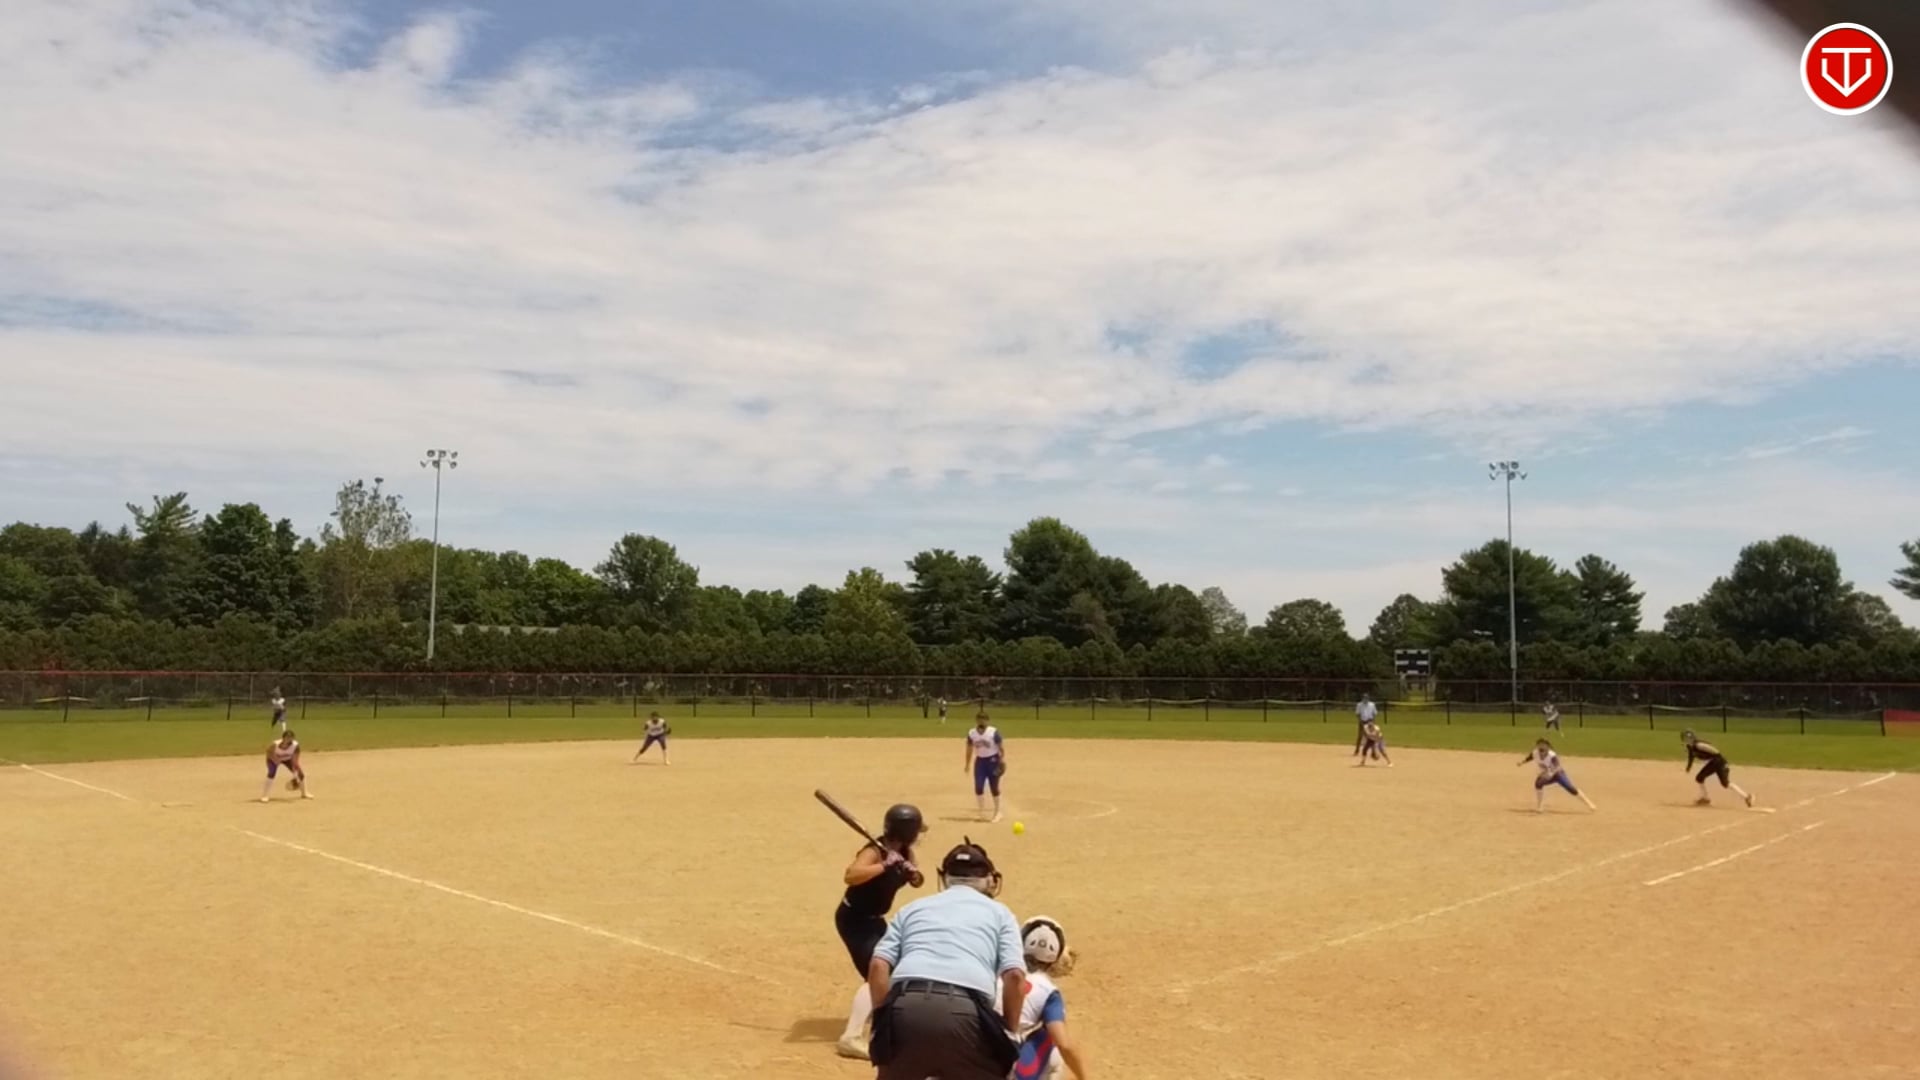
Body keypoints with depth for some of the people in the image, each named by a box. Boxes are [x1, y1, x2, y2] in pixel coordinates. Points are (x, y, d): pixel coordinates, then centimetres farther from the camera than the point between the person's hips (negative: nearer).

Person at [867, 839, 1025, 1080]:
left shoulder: (913, 907, 28)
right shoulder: (998, 912, 24)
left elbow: (878, 967, 13)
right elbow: (1014, 976, 7)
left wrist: (886, 1019, 18)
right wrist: (1008, 1032, 16)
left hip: (906, 1008, 3)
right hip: (966, 1013, -2)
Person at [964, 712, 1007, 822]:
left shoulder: (993, 732, -12)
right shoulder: (971, 733, 1)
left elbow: (1001, 747, -10)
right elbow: (969, 749, 10)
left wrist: (1002, 760, -18)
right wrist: (967, 764, 12)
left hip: (992, 760, -4)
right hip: (980, 760, 4)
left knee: (994, 787, 1)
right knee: (978, 787, -3)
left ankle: (997, 812, 15)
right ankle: (982, 812, 10)